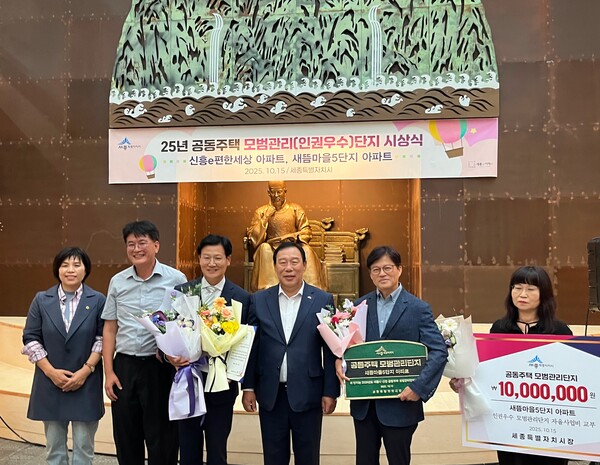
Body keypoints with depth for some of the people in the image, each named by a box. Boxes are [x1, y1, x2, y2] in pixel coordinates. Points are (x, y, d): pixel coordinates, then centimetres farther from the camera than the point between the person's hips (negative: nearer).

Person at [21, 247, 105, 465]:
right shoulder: (42, 300, 4)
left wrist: (86, 370, -12)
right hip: (50, 384, 2)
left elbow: (103, 338, -3)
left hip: (86, 384, -2)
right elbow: (30, 338, 2)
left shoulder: (98, 300, -1)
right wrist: (51, 371, -8)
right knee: (54, 445, 12)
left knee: (84, 446, 5)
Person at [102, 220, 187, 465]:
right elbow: (110, 329, 9)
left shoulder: (176, 279, -4)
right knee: (125, 438, 14)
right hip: (124, 366, 3)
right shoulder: (117, 282, 6)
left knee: (162, 438, 7)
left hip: (161, 366, -3)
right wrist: (109, 372, 4)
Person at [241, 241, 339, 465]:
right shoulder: (259, 300, 3)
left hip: (308, 394, -1)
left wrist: (330, 391, -4)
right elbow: (251, 346, 5)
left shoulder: (323, 300, -2)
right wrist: (248, 387, 3)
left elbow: (331, 350, -2)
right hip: (270, 395, 2)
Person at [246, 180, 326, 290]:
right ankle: (268, 289, -34)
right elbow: (252, 237, -1)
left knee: (306, 250, -31)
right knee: (264, 248, -34)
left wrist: (293, 236, -13)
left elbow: (307, 232, 6)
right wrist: (266, 217, -8)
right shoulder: (261, 212, 8)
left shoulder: (295, 209, 11)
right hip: (271, 248, 0)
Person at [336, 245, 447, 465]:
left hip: (399, 403, -3)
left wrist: (418, 387, -19)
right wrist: (340, 360, -11)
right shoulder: (360, 305, 5)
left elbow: (439, 351, -11)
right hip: (363, 404, 3)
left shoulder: (418, 308, -5)